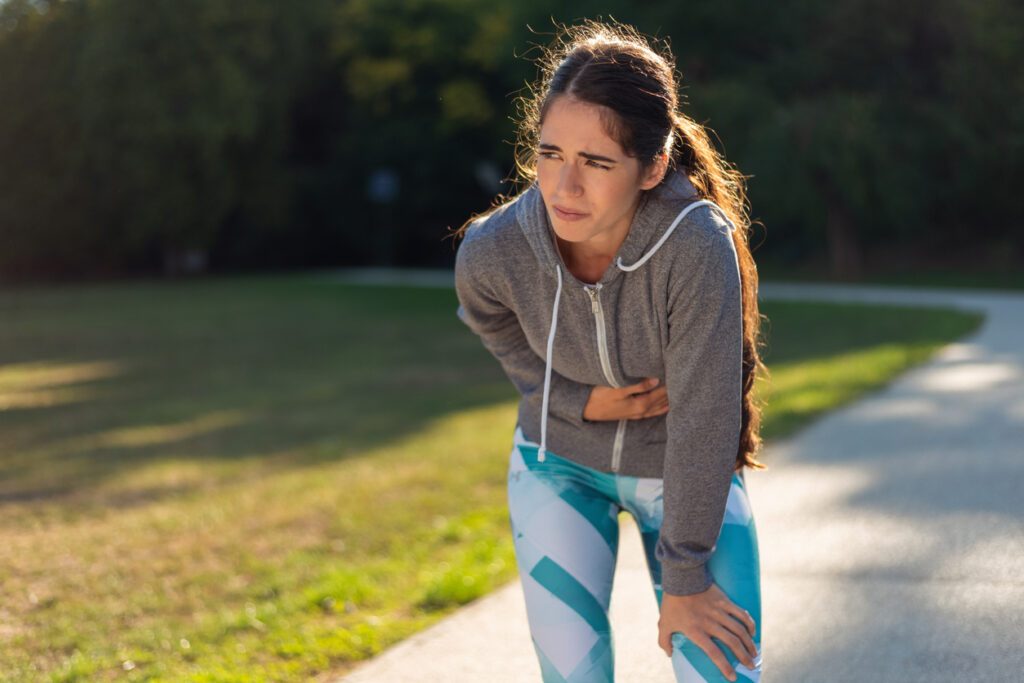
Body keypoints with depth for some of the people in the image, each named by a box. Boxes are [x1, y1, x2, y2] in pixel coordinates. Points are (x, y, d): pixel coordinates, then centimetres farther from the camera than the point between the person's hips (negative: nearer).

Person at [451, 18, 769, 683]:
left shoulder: (698, 246, -35)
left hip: (686, 473, -1)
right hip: (559, 463, 2)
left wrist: (683, 579, -19)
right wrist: (581, 402, -14)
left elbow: (701, 422, -27)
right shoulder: (492, 251, -25)